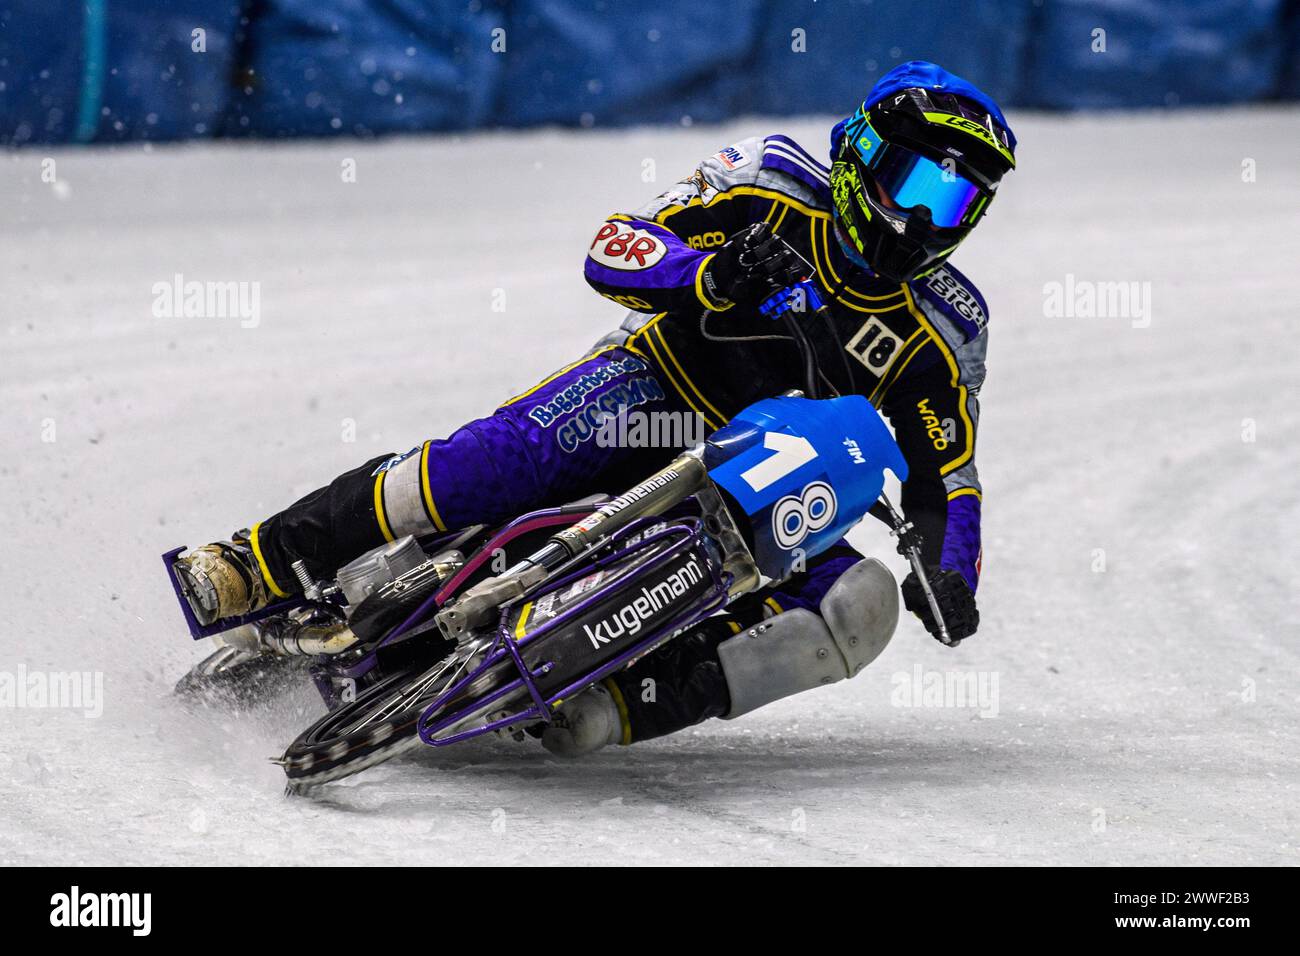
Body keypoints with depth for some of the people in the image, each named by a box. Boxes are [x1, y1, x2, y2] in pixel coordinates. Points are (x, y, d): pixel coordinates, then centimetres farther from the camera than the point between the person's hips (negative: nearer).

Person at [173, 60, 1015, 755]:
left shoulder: (942, 332, 0)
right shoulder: (774, 188, -7)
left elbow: (947, 476, 2)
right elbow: (612, 251, -13)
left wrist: (951, 572, -20)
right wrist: (713, 275, -34)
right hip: (653, 385, -2)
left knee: (858, 607, -26)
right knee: (517, 446, -34)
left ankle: (606, 710, -37)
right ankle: (267, 562, -28)